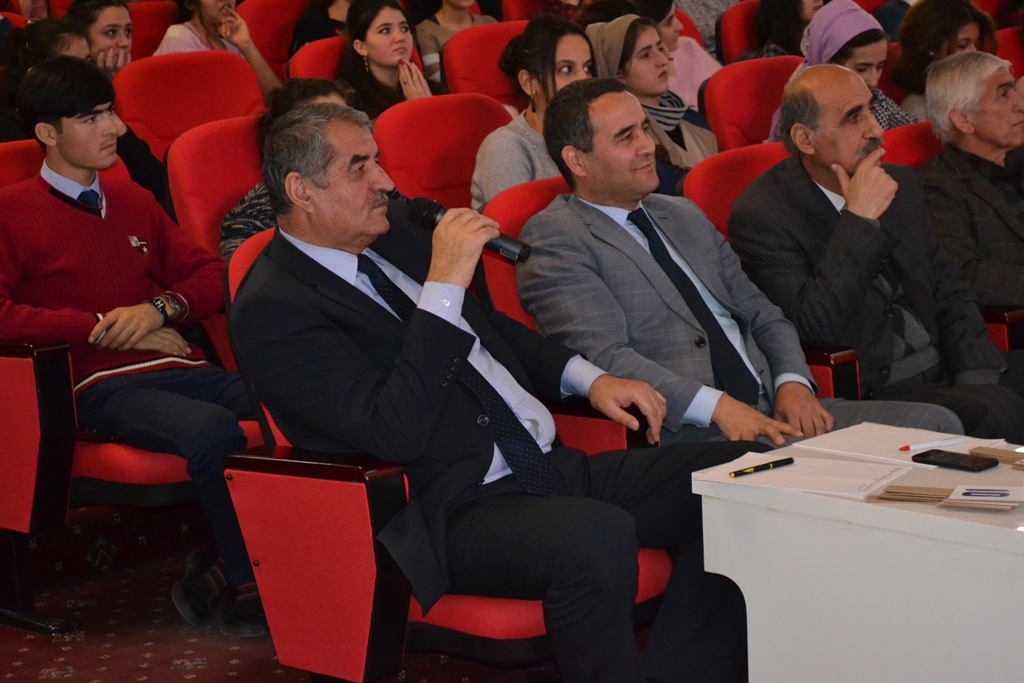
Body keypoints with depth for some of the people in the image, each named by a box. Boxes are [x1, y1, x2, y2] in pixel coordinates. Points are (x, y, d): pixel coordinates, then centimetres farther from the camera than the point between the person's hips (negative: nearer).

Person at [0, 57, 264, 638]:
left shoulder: (133, 201, 25)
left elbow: (212, 275, 24)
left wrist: (160, 307, 1)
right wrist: (103, 326, -7)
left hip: (180, 366, 5)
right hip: (103, 386, -5)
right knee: (213, 430, -36)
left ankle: (233, 574, -13)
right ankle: (251, 585, -15)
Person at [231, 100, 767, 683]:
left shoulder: (391, 229, 14)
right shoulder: (273, 309, -11)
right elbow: (394, 434, -23)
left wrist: (589, 378, 13)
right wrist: (444, 284, -21)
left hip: (551, 467, 9)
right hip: (454, 515, -9)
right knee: (598, 536, -38)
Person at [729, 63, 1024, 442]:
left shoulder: (902, 183, 14)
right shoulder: (760, 215, -8)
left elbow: (951, 294, 18)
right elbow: (814, 327, -19)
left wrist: (977, 378, 1)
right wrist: (860, 220, -19)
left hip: (942, 373, 8)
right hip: (865, 394, -8)